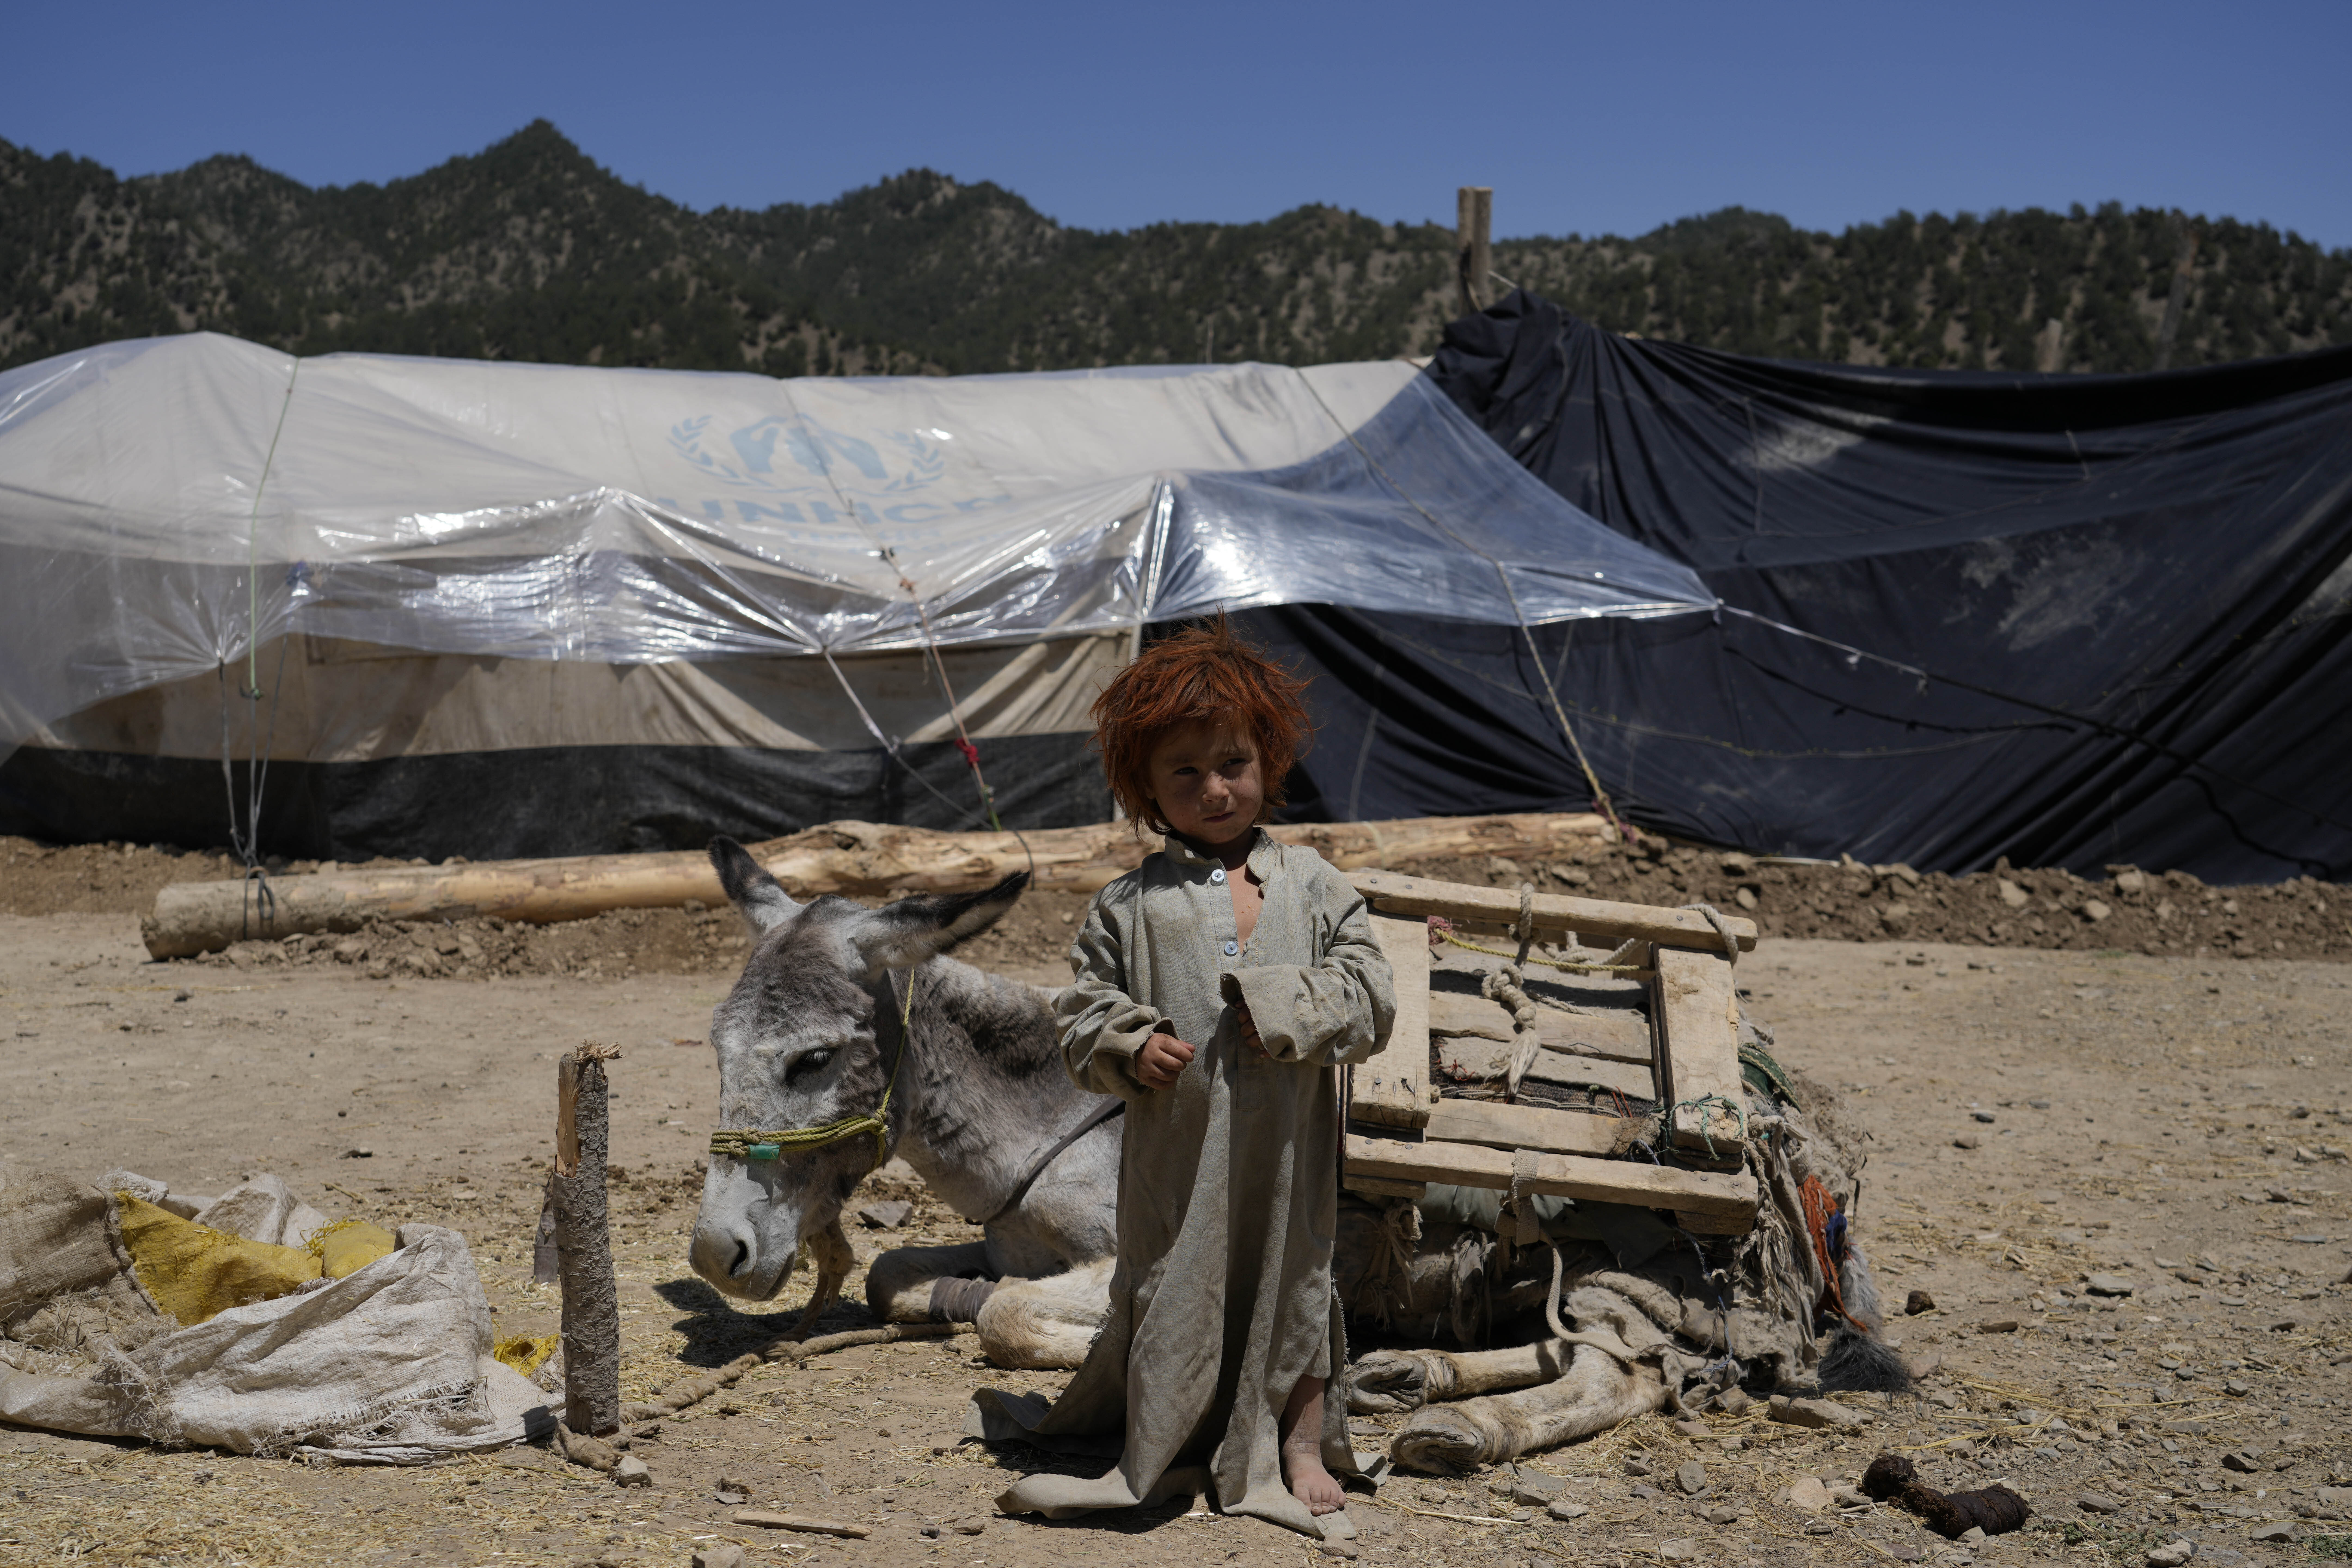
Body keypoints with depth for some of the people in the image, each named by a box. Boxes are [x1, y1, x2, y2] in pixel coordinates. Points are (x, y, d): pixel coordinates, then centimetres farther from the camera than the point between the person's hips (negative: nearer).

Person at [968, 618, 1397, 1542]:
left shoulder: (1313, 886, 4)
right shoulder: (1129, 905, 3)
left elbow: (1370, 993, 0)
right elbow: (1084, 1010, 6)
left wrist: (1291, 1009, -15)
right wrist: (1128, 1050, -14)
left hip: (1284, 1137, 1)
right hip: (1176, 1142, 0)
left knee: (1293, 1274, 10)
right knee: (1168, 1284, 7)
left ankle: (1303, 1448, 24)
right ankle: (1156, 1456, 22)